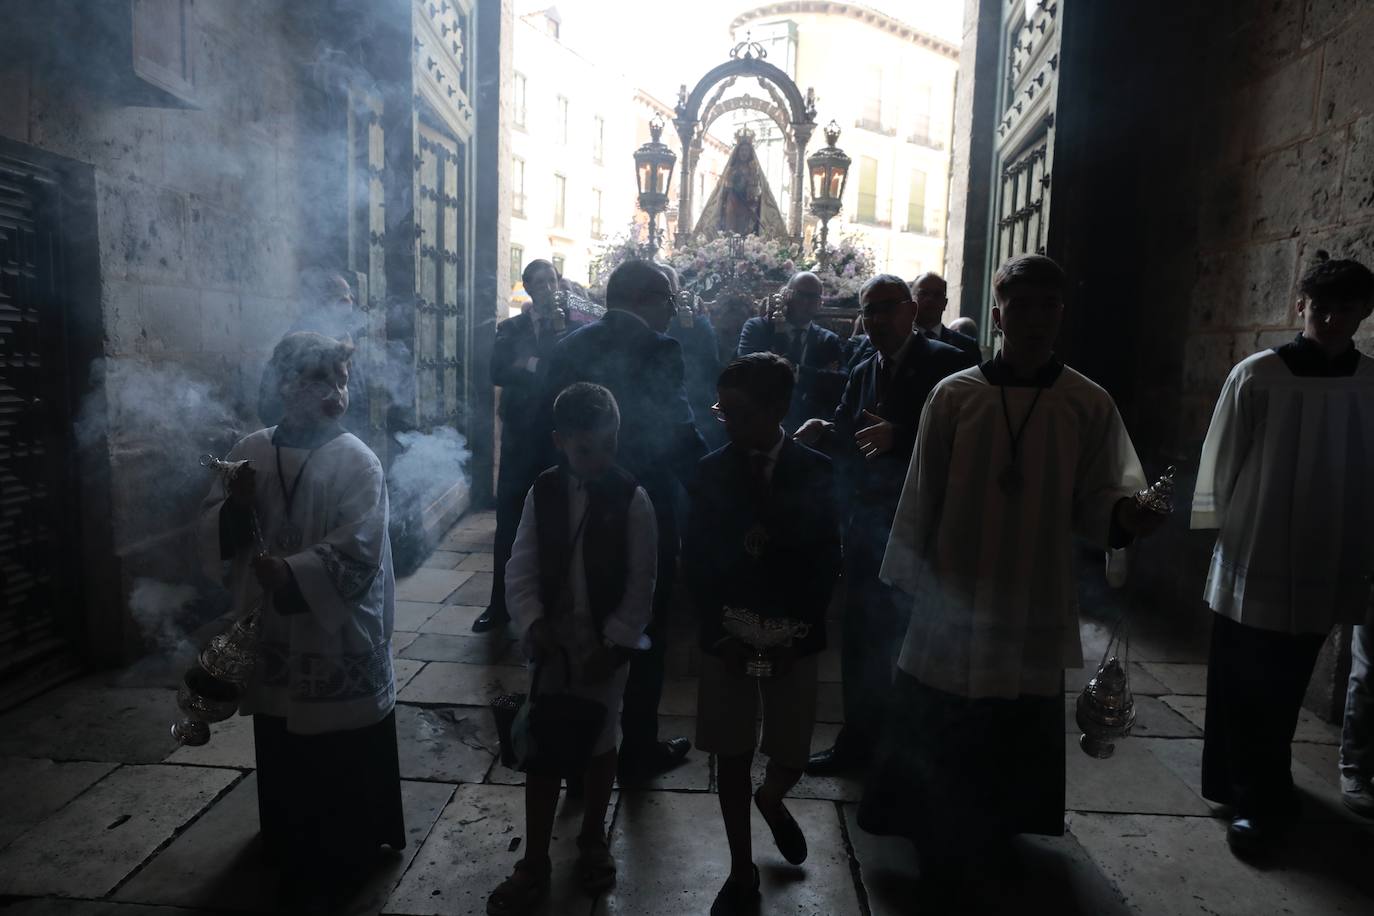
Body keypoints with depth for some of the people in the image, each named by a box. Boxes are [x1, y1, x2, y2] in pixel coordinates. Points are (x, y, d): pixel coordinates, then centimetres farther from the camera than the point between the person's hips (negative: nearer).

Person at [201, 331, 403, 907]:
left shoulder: (357, 462, -11)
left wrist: (294, 574, -31)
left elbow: (357, 551, -18)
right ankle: (289, 844, 42)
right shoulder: (250, 452, 2)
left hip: (339, 638, -4)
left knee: (344, 754, 7)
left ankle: (350, 846, 28)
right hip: (272, 634, 4)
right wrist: (234, 508, -18)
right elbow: (213, 533, 3)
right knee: (281, 750, 20)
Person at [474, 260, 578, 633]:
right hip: (521, 433, 1)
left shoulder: (573, 324, 5)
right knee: (509, 519, 2)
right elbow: (499, 373, -5)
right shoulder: (510, 328, 9)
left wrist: (531, 366, -13)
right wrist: (549, 372, -13)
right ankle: (500, 604, 11)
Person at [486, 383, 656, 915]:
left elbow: (641, 585, -9)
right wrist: (532, 622, -16)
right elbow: (521, 570, -2)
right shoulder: (543, 493, -4)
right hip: (553, 644, 2)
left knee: (599, 743, 14)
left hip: (608, 646, -1)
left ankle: (592, 842, 37)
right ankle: (534, 864, 22)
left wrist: (614, 644, -13)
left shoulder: (632, 499, -10)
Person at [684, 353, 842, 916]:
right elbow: (694, 559, -1)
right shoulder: (712, 470, -2)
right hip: (726, 637, 1)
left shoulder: (814, 472, -5)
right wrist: (719, 632, -10)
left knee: (790, 758, 8)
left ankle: (771, 802, 44)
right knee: (732, 757, 10)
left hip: (793, 638, 0)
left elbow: (826, 561, -4)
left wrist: (797, 634, -13)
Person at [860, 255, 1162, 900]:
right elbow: (922, 496, 1)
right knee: (939, 735, 8)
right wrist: (910, 580, 2)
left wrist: (1123, 515, -22)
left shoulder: (1088, 405, -1)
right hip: (955, 604, 0)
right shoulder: (955, 394, -3)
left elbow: (1092, 505, 0)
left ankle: (992, 846, 36)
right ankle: (940, 855, 31)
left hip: (1035, 612, 1)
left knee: (1018, 744, 12)